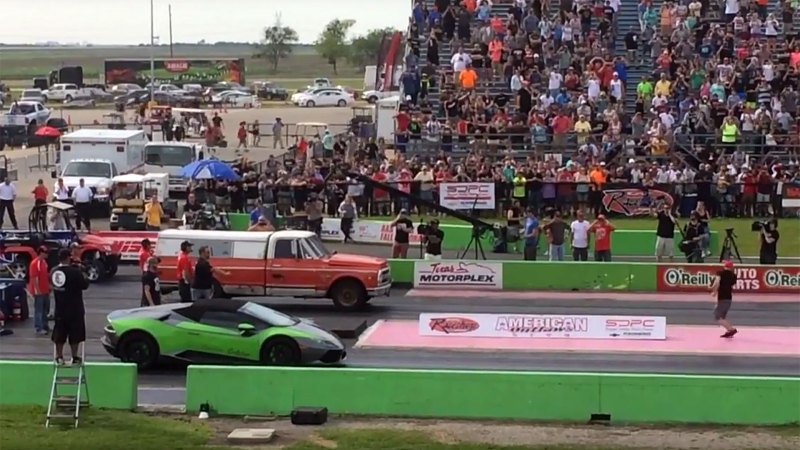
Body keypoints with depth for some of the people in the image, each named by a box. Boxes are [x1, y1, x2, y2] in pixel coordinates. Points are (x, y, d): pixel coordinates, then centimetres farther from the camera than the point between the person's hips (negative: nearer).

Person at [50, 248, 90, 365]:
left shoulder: (53, 272, -3)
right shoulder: (75, 272, -21)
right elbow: (85, 285, -15)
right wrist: (83, 275, 3)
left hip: (60, 308, 5)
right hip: (74, 309, -5)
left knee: (59, 334, 13)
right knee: (75, 334, 7)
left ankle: (59, 357, 18)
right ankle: (75, 358, 11)